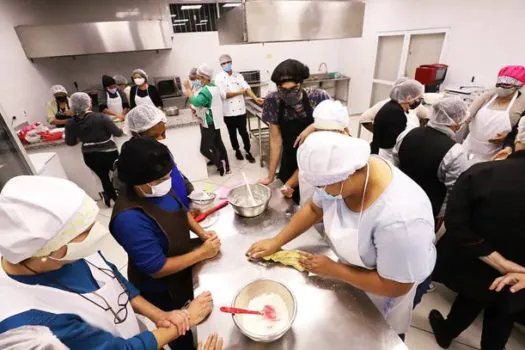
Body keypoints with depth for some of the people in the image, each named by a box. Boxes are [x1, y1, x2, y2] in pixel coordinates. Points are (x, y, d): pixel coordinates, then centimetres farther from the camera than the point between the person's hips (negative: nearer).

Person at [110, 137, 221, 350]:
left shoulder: (158, 188, -15)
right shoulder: (129, 218, -38)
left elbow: (181, 210, 4)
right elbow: (157, 269, -30)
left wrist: (202, 233, -11)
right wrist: (202, 253, -26)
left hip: (183, 265, 7)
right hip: (161, 289, -7)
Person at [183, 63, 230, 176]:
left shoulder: (206, 90, -23)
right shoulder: (214, 87, 8)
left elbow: (196, 102, -34)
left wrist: (188, 89, -23)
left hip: (209, 123, -10)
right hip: (215, 121, 10)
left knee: (205, 148, -3)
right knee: (218, 144, 15)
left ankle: (220, 163, 1)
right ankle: (226, 166, 22)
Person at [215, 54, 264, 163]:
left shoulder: (238, 76, 6)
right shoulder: (219, 78, -5)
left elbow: (247, 88, -6)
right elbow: (223, 94, -15)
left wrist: (256, 98, -23)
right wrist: (239, 92, -9)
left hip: (241, 110, 2)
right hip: (228, 112, -1)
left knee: (243, 132, 6)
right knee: (232, 133, 13)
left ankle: (248, 152, 20)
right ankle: (237, 151, 33)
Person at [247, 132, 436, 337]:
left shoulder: (399, 220, -43)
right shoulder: (339, 172, -24)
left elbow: (396, 286, -30)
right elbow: (314, 209, -7)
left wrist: (333, 270, -22)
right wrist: (276, 242, -8)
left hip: (384, 289, -4)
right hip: (354, 266, 5)